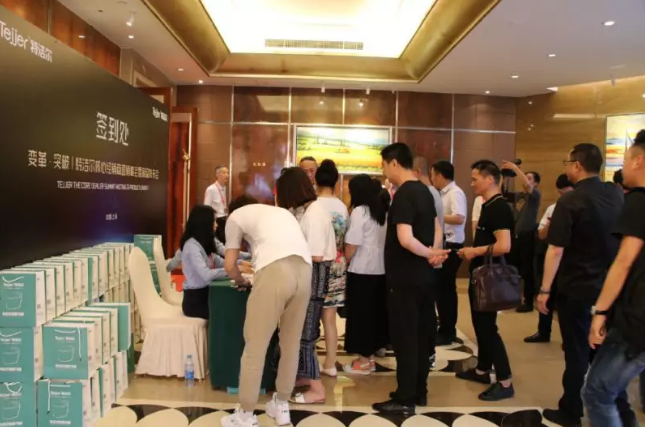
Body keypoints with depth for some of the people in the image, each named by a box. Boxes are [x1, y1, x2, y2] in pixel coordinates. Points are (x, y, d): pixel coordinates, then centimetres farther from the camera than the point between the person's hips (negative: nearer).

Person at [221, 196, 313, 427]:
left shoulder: (236, 215, 23)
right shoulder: (280, 212, 38)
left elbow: (230, 265, 20)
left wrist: (242, 281, 40)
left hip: (275, 270, -5)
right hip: (304, 269, 6)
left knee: (255, 344, 6)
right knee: (291, 342, 18)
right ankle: (281, 406, 32)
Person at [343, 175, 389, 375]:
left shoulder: (359, 211, -12)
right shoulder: (383, 211, 8)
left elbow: (352, 246, -14)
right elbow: (383, 241, 8)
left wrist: (344, 263, 2)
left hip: (361, 271, -7)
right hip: (380, 269, 7)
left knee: (360, 313, 3)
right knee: (375, 311, 13)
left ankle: (364, 361, 12)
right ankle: (370, 356, 24)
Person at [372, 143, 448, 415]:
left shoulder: (403, 195, -19)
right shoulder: (424, 191, 11)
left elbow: (405, 239, -28)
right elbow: (436, 229, 14)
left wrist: (430, 254, -13)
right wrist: (435, 254, -3)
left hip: (405, 278, -9)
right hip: (424, 276, 9)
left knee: (404, 338, 0)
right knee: (421, 335, 15)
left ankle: (405, 400, 10)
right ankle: (419, 392, 27)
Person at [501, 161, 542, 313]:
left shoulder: (535, 195, -4)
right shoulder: (517, 196, 13)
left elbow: (527, 185, -23)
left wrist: (515, 168, -23)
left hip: (528, 237, -6)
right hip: (515, 236, 7)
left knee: (527, 271, -1)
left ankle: (529, 302, 8)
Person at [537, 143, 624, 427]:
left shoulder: (570, 201, -18)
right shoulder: (617, 195, 1)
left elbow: (556, 250, -21)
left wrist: (544, 290, -16)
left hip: (576, 288, -6)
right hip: (610, 285, 6)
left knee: (577, 351, 5)